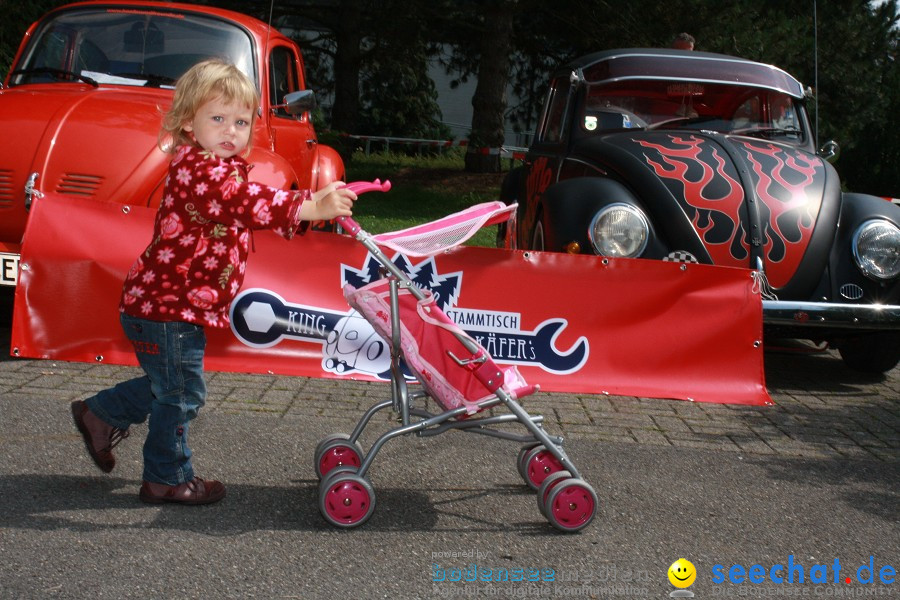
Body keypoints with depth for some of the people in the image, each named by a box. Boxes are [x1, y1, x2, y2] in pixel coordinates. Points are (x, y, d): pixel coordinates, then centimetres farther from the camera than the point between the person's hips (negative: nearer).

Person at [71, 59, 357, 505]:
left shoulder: (221, 169, 12)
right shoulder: (196, 167, -22)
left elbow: (250, 210, 14)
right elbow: (247, 204, -37)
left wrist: (316, 202, 1)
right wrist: (311, 208, -44)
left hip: (173, 303, 10)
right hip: (168, 306, -10)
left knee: (170, 384, 24)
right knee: (180, 393, 3)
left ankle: (100, 415, 39)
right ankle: (168, 478, 18)